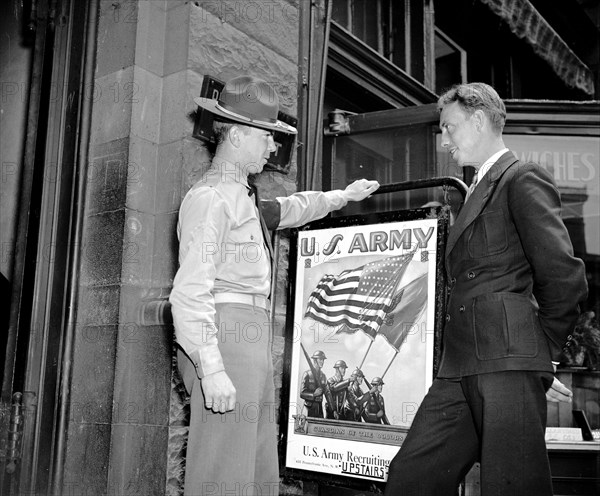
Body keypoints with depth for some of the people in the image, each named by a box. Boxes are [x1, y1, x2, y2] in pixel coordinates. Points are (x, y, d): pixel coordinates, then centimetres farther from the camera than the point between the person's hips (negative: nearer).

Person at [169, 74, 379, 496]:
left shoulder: (243, 197, 21)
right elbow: (189, 291, -16)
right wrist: (212, 370, -22)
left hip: (254, 339, 10)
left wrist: (342, 196, 48)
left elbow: (285, 210, 43)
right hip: (228, 336, -9)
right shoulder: (210, 197, -9)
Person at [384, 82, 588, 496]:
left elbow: (566, 278, -11)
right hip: (461, 369, 8)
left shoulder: (523, 180, -3)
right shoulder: (478, 191, 24)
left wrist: (546, 353, 0)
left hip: (508, 366, -8)